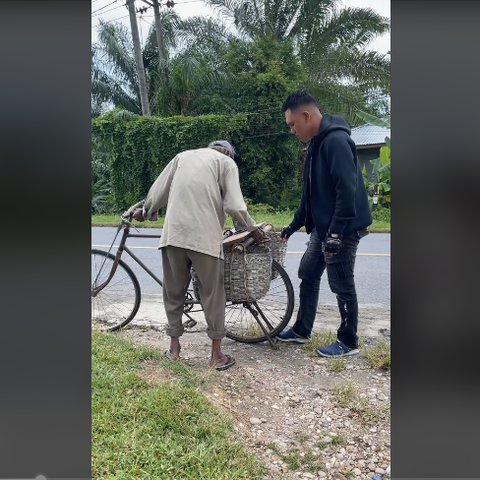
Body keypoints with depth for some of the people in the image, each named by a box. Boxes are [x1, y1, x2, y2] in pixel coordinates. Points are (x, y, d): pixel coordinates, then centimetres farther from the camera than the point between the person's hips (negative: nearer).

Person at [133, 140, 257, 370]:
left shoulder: (183, 155, 21)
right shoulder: (227, 162, 9)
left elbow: (157, 192, 18)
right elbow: (234, 207, -4)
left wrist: (145, 212, 35)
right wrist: (253, 228, 11)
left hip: (173, 234, 4)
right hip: (205, 237, -3)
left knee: (173, 292, 16)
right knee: (212, 295, 9)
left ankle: (174, 347, 26)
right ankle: (217, 355, 18)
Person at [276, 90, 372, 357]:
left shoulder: (336, 141, -18)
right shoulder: (317, 143, 12)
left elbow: (348, 191, -25)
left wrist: (336, 233, -26)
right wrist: (294, 226, 18)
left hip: (343, 229, -10)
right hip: (323, 227, 10)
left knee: (342, 285, 2)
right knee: (308, 274, 15)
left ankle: (349, 342, 20)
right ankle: (301, 331, 30)